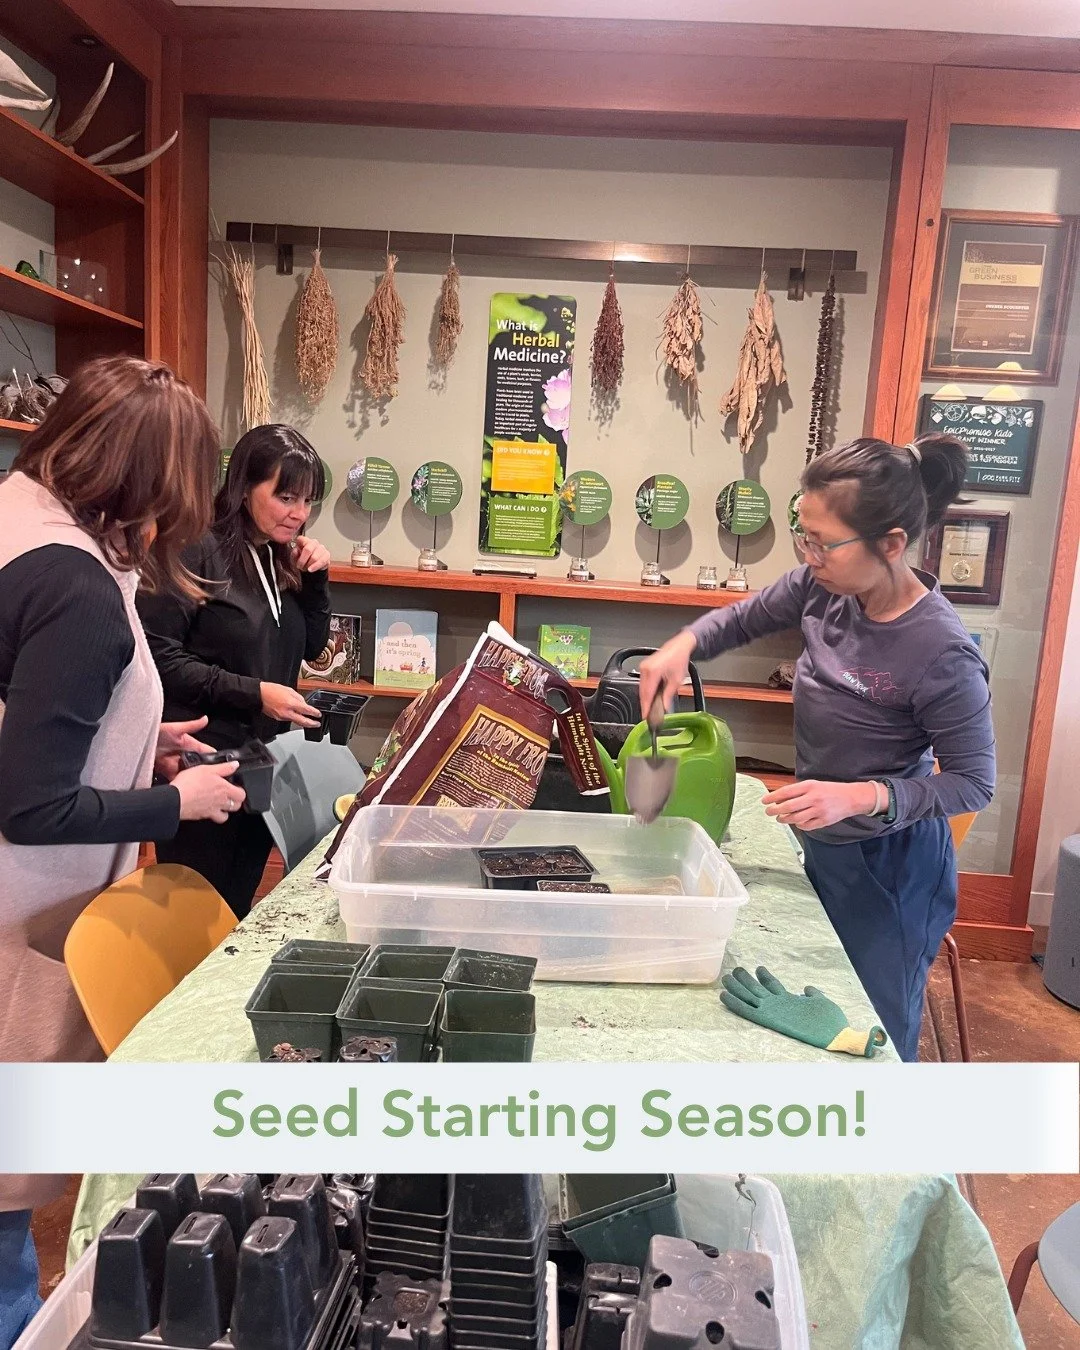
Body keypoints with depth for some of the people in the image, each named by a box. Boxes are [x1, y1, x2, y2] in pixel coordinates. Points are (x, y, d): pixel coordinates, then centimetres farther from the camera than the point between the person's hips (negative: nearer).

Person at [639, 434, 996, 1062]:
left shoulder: (942, 652, -28)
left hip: (888, 867, -6)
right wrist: (684, 644, -12)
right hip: (823, 845, 6)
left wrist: (861, 797, -31)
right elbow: (746, 617, 7)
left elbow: (975, 782, -18)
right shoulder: (826, 587, -11)